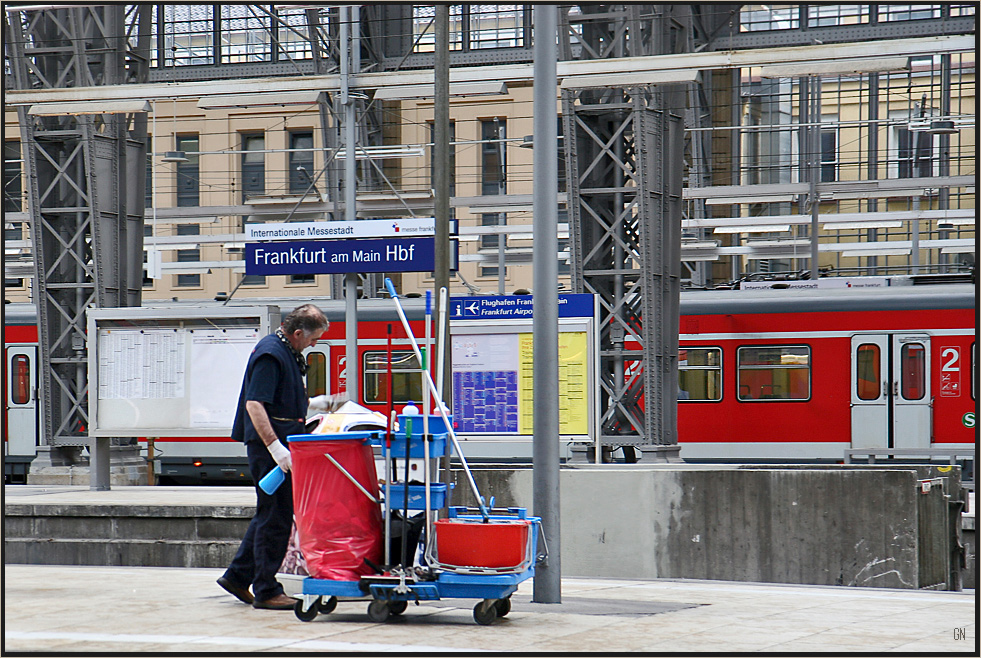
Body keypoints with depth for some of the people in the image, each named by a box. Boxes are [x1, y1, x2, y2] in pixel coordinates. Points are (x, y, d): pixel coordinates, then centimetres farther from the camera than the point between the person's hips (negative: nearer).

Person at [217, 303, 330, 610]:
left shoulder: (287, 353, 16)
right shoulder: (270, 354, -17)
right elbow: (254, 405, -25)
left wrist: (312, 403, 22)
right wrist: (275, 447, -31)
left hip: (282, 444, 10)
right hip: (269, 447, -10)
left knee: (271, 513, 16)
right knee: (274, 517, -6)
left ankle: (237, 576, 23)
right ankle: (266, 591, 0)